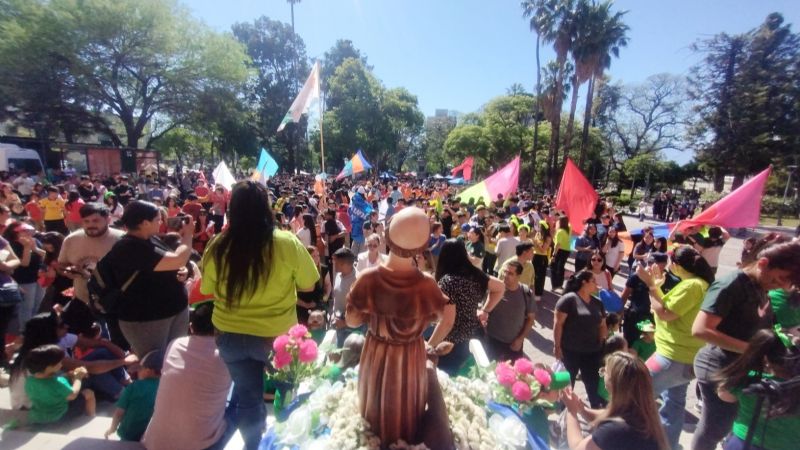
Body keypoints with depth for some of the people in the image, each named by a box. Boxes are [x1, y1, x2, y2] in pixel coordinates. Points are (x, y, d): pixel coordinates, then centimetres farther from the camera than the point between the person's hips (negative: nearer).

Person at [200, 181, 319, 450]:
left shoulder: (218, 247, -15)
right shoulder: (287, 243, -21)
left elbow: (207, 290, 1)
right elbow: (308, 285, -9)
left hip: (231, 336, 2)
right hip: (277, 334, -1)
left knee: (248, 398, 23)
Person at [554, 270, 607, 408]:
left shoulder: (597, 303, 8)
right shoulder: (569, 299, -13)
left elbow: (602, 325, 13)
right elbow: (558, 323, -14)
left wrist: (602, 345, 3)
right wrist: (557, 346, -15)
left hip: (592, 352, 5)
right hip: (570, 351, -5)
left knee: (594, 384, 8)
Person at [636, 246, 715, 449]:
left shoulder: (692, 285, -22)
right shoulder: (696, 283, 11)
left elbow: (665, 314, -23)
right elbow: (669, 307, 13)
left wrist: (650, 285, -19)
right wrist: (656, 286, 5)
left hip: (676, 356, -11)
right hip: (681, 354, 11)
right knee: (673, 404, 20)